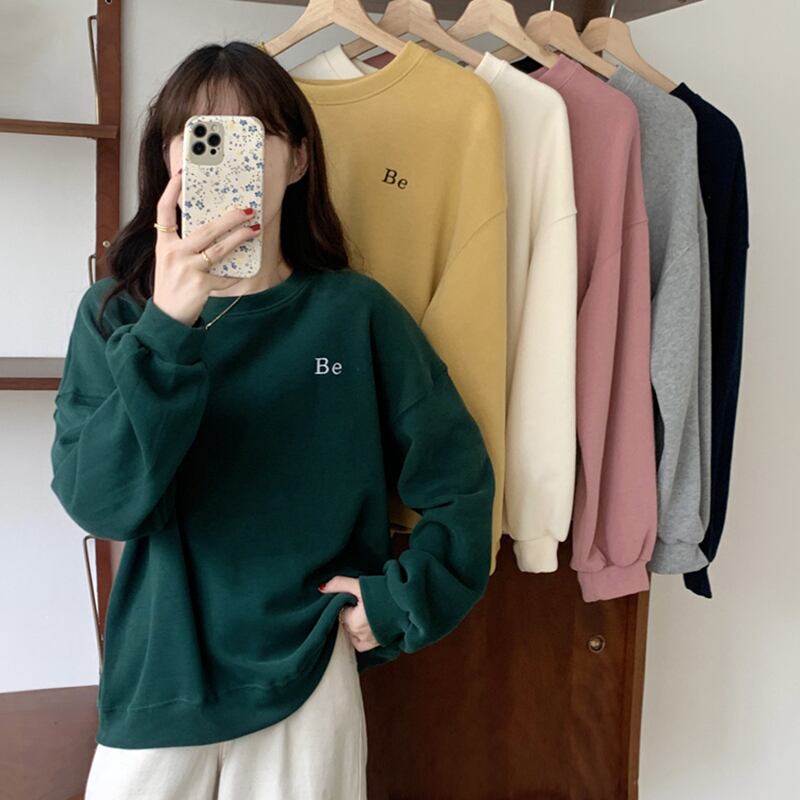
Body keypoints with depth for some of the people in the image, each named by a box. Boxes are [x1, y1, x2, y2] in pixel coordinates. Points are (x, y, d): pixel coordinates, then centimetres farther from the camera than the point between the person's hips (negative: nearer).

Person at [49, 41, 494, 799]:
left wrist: (404, 601, -6)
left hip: (307, 680, 0)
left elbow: (458, 475, 1)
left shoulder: (355, 313, -7)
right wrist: (168, 328, -28)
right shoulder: (116, 313, -5)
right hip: (155, 684, 1)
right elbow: (101, 501, -17)